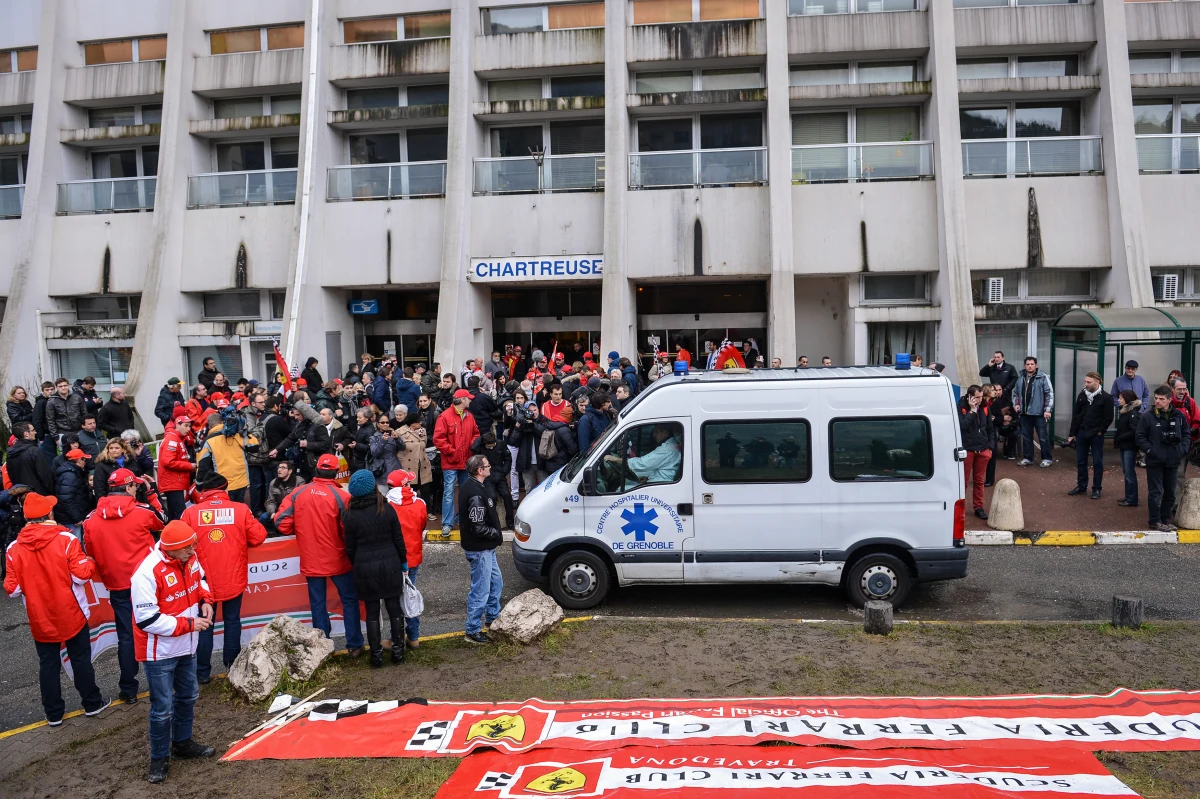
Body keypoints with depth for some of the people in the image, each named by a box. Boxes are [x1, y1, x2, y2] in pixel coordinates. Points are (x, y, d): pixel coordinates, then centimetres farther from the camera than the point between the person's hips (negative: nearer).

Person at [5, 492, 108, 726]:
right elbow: (81, 575, -17)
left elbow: (13, 590, -6)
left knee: (48, 665, 15)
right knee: (81, 660, 13)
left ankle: (54, 713, 24)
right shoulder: (66, 539, -17)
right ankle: (92, 703, 26)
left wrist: (23, 584, 15)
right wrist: (90, 563, 2)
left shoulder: (14, 548, -9)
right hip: (71, 615, -2)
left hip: (40, 619, 2)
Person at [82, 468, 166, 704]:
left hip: (118, 586, 2)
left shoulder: (92, 519, -2)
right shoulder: (142, 510, -11)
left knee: (126, 637, 10)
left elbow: (90, 552, 7)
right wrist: (151, 494, 16)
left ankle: (128, 691, 16)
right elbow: (163, 522, 10)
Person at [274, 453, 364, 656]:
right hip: (337, 560, -2)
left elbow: (282, 523, -6)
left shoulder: (298, 493, -6)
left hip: (310, 561, 2)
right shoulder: (342, 496, -16)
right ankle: (354, 645, 17)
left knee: (317, 604, 12)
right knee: (349, 601, 13)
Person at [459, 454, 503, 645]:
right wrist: (497, 534, -11)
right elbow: (478, 527, -27)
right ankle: (473, 630, 14)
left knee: (496, 582, 24)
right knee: (480, 590, 1)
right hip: (479, 549, -11)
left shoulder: (476, 486, 5)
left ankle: (492, 618, 41)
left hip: (486, 547, 11)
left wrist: (495, 534, 11)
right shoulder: (476, 494, -27)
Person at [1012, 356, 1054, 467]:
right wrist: (1015, 404, 5)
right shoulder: (1020, 378, 9)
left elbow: (1050, 393, -10)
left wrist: (1048, 409, -14)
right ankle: (1027, 458, 22)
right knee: (1026, 436, 12)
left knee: (1043, 437, 1)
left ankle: (1046, 459, 12)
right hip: (1024, 413, 5)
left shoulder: (1043, 377, -8)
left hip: (1039, 412, -5)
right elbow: (1015, 392, 20)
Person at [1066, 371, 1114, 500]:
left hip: (1096, 435, -4)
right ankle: (1081, 486, 22)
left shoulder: (1106, 397, -9)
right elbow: (1075, 415, 7)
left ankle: (1097, 489, 13)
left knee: (1097, 463, 5)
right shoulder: (1082, 395, 4)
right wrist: (1072, 434, 6)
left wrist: (1100, 431, -10)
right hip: (1081, 433, 4)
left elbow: (1108, 418, -9)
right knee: (1080, 462, 11)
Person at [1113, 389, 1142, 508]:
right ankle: (1128, 496, 24)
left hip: (1130, 447, -9)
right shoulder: (1123, 411, 10)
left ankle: (1132, 500, 3)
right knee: (1126, 472, 15)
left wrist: (1119, 438, -17)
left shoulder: (1133, 413, -16)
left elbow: (1134, 431, -22)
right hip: (1123, 446, 9)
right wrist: (1116, 439, 2)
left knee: (1130, 473, -3)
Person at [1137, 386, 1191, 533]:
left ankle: (1166, 519, 24)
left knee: (1170, 492, 12)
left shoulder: (1179, 416, 3)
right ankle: (1155, 521, 5)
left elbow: (1185, 434, 14)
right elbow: (1140, 437, -5)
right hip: (1154, 461, -4)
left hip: (1173, 460, 4)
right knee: (1155, 492, -2)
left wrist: (1183, 449, 0)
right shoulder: (1147, 417, -8)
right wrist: (1150, 450, -15)